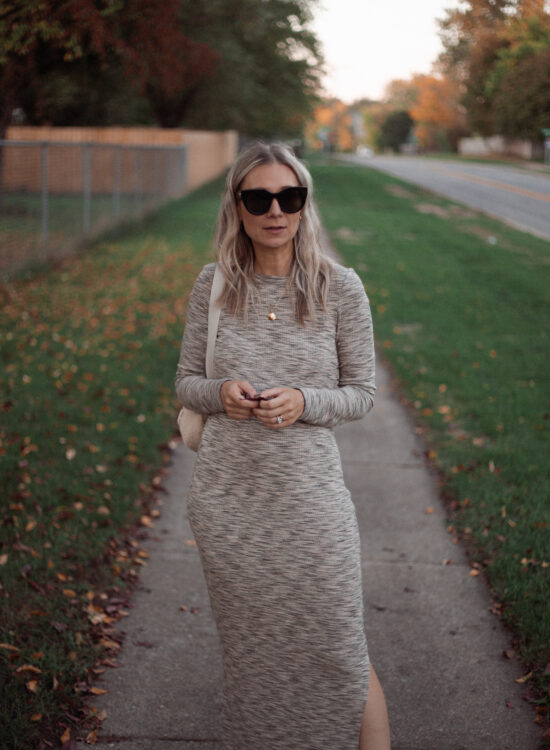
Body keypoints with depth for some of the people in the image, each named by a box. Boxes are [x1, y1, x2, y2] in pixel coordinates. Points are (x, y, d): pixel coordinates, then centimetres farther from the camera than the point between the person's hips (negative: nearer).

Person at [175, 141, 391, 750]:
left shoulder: (339, 288, -5)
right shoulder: (213, 284, 0)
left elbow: (362, 393, 1)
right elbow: (186, 381, 8)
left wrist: (304, 402, -18)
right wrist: (219, 392, -15)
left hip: (309, 494, -2)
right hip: (226, 497, 2)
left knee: (340, 654, 3)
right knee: (249, 647, 17)